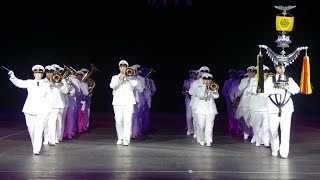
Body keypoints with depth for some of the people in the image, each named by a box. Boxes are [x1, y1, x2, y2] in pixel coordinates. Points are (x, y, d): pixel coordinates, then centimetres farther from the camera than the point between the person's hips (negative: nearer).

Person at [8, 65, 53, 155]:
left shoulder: (46, 85, 7)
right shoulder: (29, 82, 6)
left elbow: (50, 99, 10)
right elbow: (19, 83, -11)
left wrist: (48, 109, 0)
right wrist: (13, 77, -28)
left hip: (41, 111, -1)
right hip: (30, 109, 1)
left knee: (38, 129, -14)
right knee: (31, 129, 6)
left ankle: (37, 149, -13)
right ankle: (35, 146, 27)